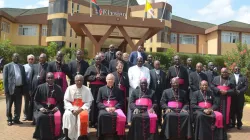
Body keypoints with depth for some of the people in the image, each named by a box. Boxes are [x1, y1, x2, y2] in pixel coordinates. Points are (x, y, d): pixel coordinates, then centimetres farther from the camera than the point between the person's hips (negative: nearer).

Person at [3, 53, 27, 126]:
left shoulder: (21, 67, 14)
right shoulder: (7, 66, 2)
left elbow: (24, 78, 12)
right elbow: (5, 79, -2)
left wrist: (24, 89, 5)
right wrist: (6, 90, -9)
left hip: (19, 88, 4)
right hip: (11, 89, -3)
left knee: (18, 105, 8)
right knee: (9, 105, 6)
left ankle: (16, 119, 20)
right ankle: (9, 119, 17)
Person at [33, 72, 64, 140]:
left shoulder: (58, 88, 9)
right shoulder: (40, 87, 8)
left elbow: (61, 101, 10)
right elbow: (36, 100, 9)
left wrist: (57, 107, -11)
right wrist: (40, 107, -10)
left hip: (54, 108, 0)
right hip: (43, 108, 0)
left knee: (57, 117, -32)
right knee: (41, 117, -32)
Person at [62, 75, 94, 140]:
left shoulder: (87, 89, 2)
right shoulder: (70, 88, 3)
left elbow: (89, 102, -1)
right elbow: (66, 101, -1)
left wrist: (81, 109, -16)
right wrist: (72, 110, -15)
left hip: (82, 109, -1)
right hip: (71, 108, 1)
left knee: (84, 115, -33)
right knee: (67, 115, -30)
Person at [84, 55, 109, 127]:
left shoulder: (104, 68, 16)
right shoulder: (90, 68, 13)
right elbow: (86, 77, 2)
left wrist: (102, 77, -10)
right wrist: (95, 77, -10)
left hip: (102, 87, 1)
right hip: (93, 87, -1)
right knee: (93, 104, -4)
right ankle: (92, 121, 2)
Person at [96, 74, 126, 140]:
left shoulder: (118, 90, 16)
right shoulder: (101, 89, 17)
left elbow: (121, 101, 8)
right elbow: (98, 102, 9)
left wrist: (114, 107, -10)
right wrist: (106, 108, -7)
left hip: (115, 108, 0)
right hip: (104, 108, 0)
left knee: (122, 117, -32)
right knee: (102, 116, -34)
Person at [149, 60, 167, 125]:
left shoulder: (163, 73, 12)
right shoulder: (151, 72, 2)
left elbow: (165, 83, 7)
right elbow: (149, 82, -3)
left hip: (161, 92, 2)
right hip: (153, 91, -2)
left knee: (160, 107, 5)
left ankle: (159, 120, 14)